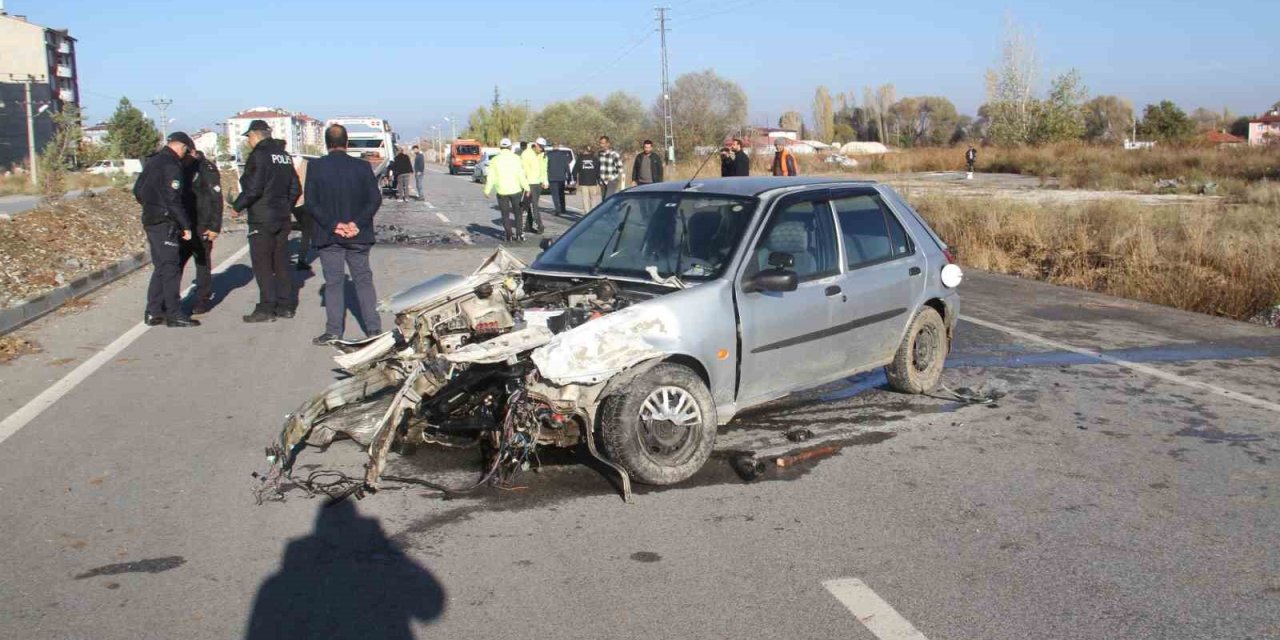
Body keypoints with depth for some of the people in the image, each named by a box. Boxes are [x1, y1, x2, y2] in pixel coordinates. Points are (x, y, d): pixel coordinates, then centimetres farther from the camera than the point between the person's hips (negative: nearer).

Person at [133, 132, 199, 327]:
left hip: (150, 221, 10)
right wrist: (186, 225, -16)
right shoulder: (172, 165, -15)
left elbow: (138, 190, 21)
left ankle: (153, 312, 16)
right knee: (171, 268, -6)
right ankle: (174, 314, -4)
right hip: (165, 223, -10)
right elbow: (174, 200, -20)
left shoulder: (152, 161, 14)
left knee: (161, 266, 15)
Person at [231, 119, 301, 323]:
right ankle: (286, 305, 16)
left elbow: (253, 189, -19)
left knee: (262, 265, -3)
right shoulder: (284, 155, 11)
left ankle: (266, 308, -2)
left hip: (262, 220, -8)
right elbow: (295, 188, 14)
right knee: (281, 263, 12)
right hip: (283, 219, 8)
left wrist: (237, 206, -5)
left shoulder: (258, 155, -13)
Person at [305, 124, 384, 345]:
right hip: (358, 236, 1)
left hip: (329, 236, -1)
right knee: (363, 280, 11)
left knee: (333, 283, 5)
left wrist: (333, 225, -9)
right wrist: (357, 223, -8)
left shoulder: (315, 167, -6)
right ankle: (374, 328, 11)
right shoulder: (362, 166, -3)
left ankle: (334, 331, 5)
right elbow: (375, 199, -5)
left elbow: (311, 202, -9)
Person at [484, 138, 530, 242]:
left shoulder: (495, 160, 0)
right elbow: (521, 175, -8)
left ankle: (508, 235, 4)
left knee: (505, 214, 8)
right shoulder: (516, 158, -3)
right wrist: (526, 188, -3)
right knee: (517, 212, 11)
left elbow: (490, 177, 0)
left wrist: (487, 191, 7)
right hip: (515, 190, 0)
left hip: (502, 191, 0)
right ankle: (519, 234, 6)